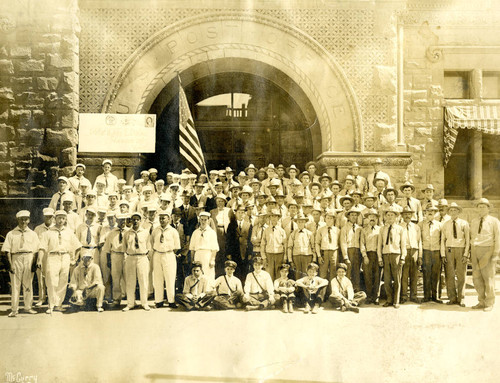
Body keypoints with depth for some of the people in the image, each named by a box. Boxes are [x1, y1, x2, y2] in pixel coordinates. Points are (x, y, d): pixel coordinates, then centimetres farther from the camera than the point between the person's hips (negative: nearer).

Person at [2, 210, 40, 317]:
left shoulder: (32, 234, 9)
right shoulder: (11, 234, 4)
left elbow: (36, 250, 7)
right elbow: (7, 250, 0)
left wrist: (34, 263, -3)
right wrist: (10, 264, -8)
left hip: (29, 259, 1)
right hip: (16, 258, -1)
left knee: (28, 284, 7)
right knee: (15, 285, 0)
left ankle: (28, 307, 17)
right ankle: (14, 309, 6)